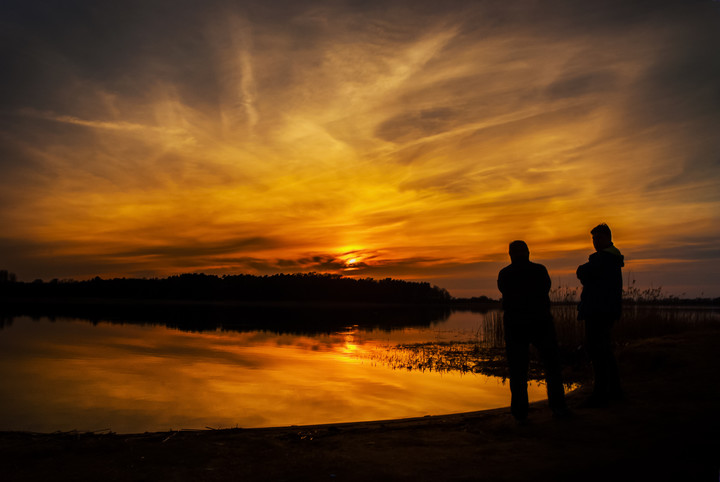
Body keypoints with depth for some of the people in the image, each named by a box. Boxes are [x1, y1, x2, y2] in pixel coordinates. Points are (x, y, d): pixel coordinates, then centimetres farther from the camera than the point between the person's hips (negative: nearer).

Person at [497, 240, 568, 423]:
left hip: (515, 325, 0)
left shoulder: (504, 274, -3)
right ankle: (558, 407, 12)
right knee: (552, 365, 13)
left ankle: (520, 412, 5)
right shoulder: (539, 270, -3)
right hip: (541, 322, 0)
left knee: (518, 370, 5)